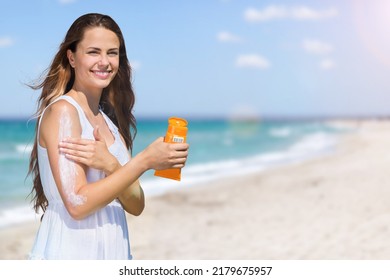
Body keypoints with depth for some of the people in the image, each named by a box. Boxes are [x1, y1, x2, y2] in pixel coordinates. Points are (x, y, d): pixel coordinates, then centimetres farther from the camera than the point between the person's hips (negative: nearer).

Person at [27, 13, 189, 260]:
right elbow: (77, 204, -19)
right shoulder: (61, 110, -11)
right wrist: (145, 160, -19)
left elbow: (136, 206, 1)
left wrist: (109, 165, -17)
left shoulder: (109, 118, 8)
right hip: (69, 254, -6)